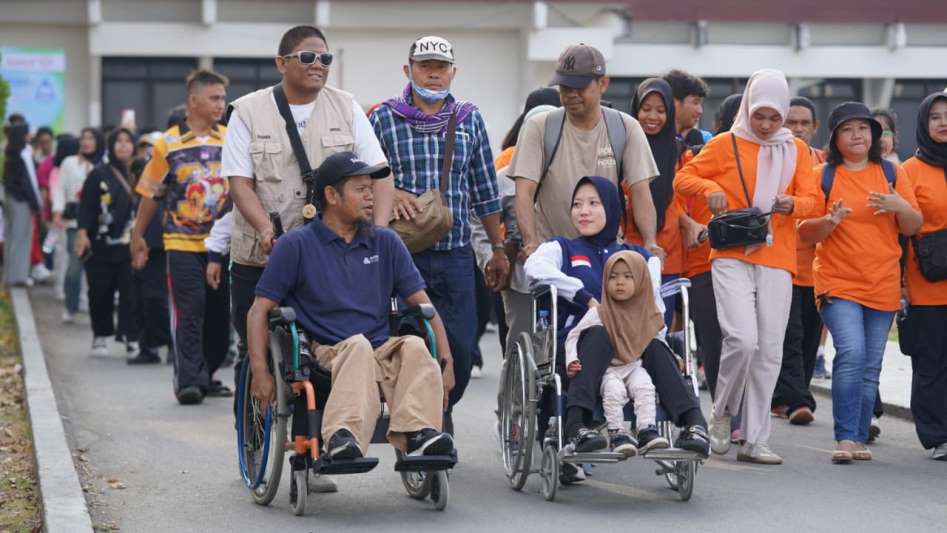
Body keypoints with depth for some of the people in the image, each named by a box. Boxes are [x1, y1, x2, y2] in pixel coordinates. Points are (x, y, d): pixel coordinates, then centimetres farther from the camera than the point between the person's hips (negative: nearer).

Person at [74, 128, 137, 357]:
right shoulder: (99, 174, 1)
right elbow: (86, 206, -2)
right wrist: (82, 233, -13)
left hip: (130, 245, 1)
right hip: (102, 246, -1)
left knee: (130, 293, -7)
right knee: (101, 293, 6)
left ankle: (130, 335, -4)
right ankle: (100, 337, 19)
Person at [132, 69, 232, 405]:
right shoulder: (168, 144, -1)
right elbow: (150, 194, 6)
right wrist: (138, 237, 8)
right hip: (183, 243, -3)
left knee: (219, 313, 7)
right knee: (189, 311, -9)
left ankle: (206, 376, 21)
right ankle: (189, 380, -7)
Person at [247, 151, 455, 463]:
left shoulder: (385, 243, 18)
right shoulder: (297, 245, 7)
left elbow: (423, 305, 17)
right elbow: (259, 311, 6)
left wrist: (445, 363, 3)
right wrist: (260, 372, -7)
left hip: (384, 350, 3)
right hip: (327, 354, -3)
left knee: (415, 347, -31)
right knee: (357, 347, -38)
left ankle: (417, 434, -51)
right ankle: (343, 436, -59)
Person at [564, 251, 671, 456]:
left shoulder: (648, 314, 8)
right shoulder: (598, 313, -4)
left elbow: (656, 340, 22)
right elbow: (574, 336, -3)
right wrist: (572, 362, -17)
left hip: (634, 366, 3)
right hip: (607, 368, -2)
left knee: (644, 386, -28)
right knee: (614, 390, -31)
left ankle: (646, 430, -29)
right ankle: (617, 434, -26)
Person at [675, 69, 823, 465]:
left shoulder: (796, 150, 12)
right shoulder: (726, 145, 4)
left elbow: (814, 203, 8)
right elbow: (683, 178, 8)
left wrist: (793, 204, -14)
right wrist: (709, 188, -13)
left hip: (777, 260, 3)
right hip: (732, 257, -3)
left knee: (769, 351, 2)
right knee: (743, 339, -19)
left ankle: (755, 440, 8)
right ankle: (722, 413, 6)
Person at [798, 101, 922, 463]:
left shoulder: (892, 174, 9)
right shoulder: (824, 176, 2)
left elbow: (913, 228, 10)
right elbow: (805, 233, 1)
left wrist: (901, 207, -12)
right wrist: (829, 222, -20)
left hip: (883, 285, 3)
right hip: (837, 282, -3)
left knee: (871, 368, 5)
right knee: (852, 354, -20)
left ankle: (859, 439, 13)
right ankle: (845, 438, -17)